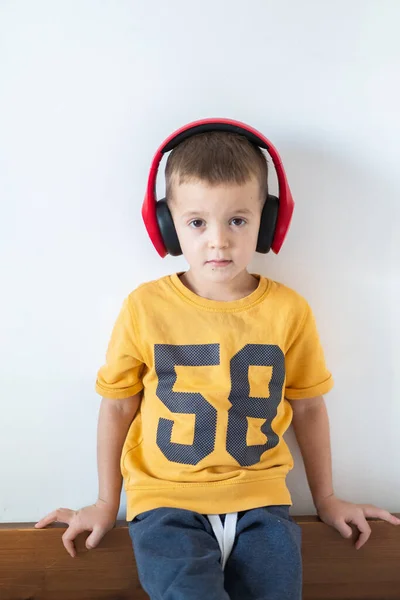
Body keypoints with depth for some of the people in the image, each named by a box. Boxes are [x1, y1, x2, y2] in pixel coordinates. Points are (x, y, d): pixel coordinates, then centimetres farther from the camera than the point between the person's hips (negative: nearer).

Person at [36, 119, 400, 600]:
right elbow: (118, 406, 5)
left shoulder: (289, 311, -3)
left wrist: (326, 500, 19)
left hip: (259, 501, 2)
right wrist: (106, 504, 12)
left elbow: (308, 407, 9)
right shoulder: (145, 308, -6)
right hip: (166, 501, -1)